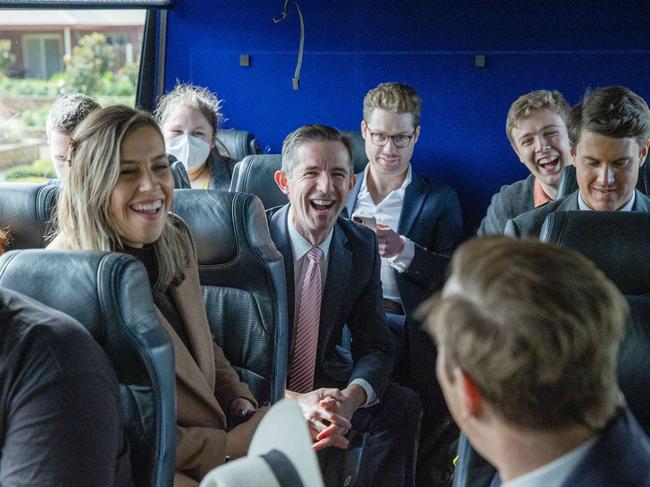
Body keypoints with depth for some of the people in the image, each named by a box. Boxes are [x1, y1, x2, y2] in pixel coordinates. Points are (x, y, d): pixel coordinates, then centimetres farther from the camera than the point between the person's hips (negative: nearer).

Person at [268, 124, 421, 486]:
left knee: (402, 405, -18)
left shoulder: (363, 246, -2)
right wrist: (291, 401, -34)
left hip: (323, 384, 5)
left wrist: (351, 398, -25)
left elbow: (374, 346, -2)